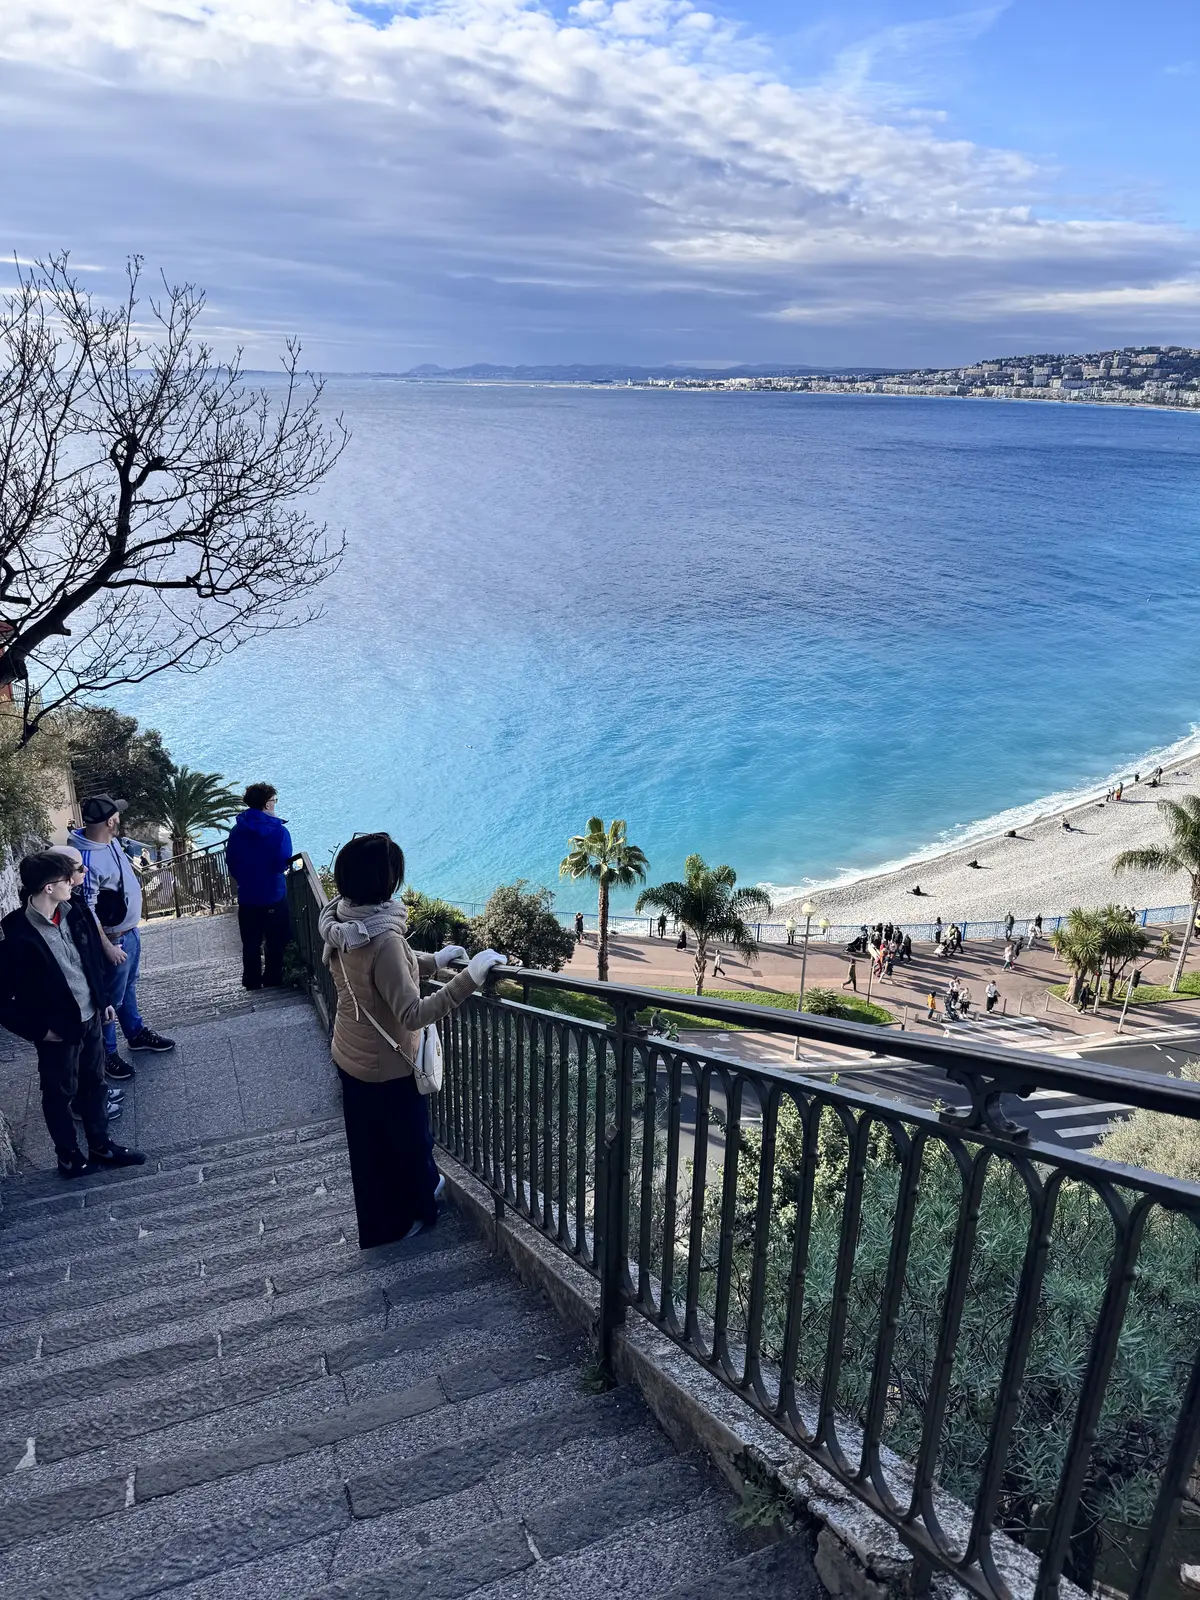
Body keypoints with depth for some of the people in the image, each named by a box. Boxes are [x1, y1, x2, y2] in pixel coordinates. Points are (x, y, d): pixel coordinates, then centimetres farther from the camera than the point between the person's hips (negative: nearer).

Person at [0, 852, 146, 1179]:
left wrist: (104, 999, 14)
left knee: (94, 1084, 21)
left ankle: (101, 1147, 39)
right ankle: (69, 1157, 35)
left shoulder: (74, 912, -6)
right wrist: (37, 1029, -15)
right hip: (58, 1030, -6)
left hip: (91, 1018, 6)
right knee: (60, 1094, 15)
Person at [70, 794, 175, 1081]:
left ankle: (136, 1033, 45)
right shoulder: (88, 860, -32)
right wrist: (107, 947, -23)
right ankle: (106, 1054, 24)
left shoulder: (110, 841, -4)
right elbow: (86, 911, -27)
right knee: (112, 997, 7)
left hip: (131, 930, 9)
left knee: (129, 987, 26)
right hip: (114, 937, -9)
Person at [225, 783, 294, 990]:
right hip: (274, 897, -4)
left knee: (250, 946, 16)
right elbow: (282, 865, -20)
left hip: (246, 898, 4)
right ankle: (273, 984, 18)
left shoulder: (237, 830, -2)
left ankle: (252, 984, 25)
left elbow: (231, 863, 3)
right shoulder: (279, 831, -16)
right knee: (276, 944, 12)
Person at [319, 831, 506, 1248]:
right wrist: (469, 977, -34)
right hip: (387, 1068, -7)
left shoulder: (339, 924, -8)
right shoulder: (382, 939, -35)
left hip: (349, 1058, 8)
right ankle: (413, 1214, 44)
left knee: (369, 1146, 26)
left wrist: (433, 962, 10)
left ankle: (380, 1225, 46)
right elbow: (413, 1014, -35)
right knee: (409, 1140, 20)